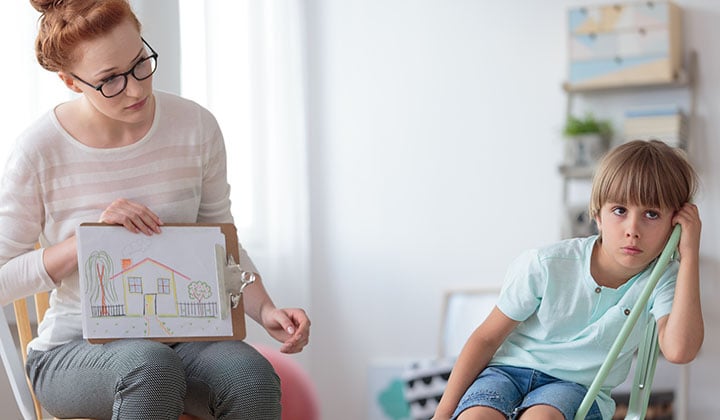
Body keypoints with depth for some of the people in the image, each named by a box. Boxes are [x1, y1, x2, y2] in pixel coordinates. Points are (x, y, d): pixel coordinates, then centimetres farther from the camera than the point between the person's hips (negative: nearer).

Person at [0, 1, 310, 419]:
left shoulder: (196, 126, -1)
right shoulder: (40, 150, -9)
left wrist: (266, 311, -10)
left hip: (180, 338, 2)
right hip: (76, 349, -2)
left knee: (251, 376, -31)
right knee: (150, 365, -38)